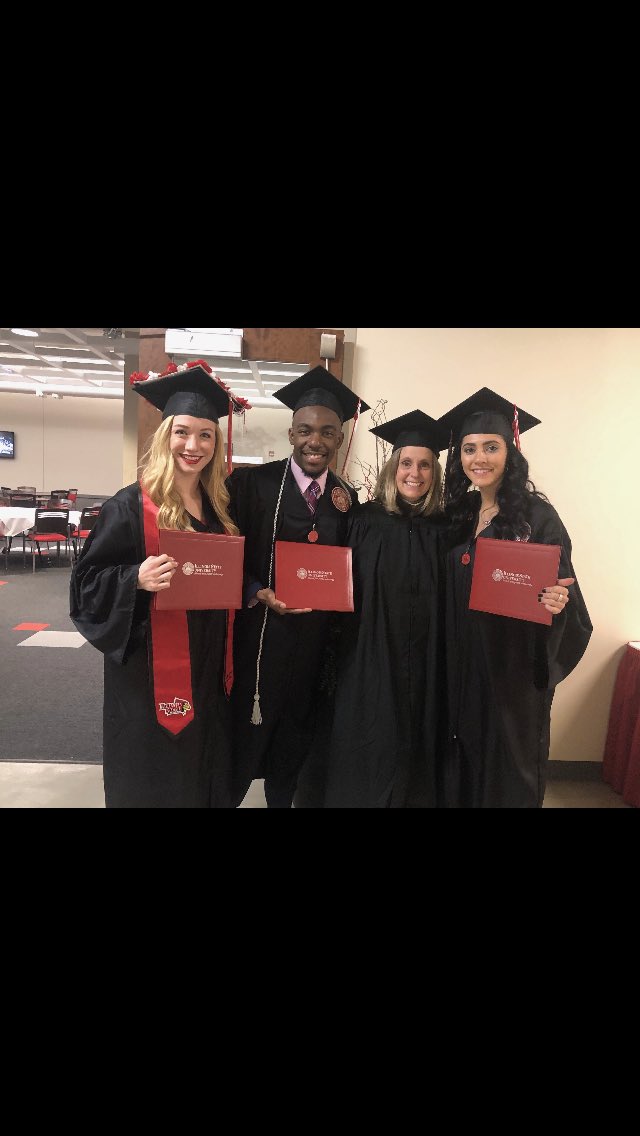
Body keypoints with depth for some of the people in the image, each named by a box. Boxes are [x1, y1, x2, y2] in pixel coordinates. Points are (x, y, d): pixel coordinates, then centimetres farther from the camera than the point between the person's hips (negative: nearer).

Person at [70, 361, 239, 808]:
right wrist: (138, 579, -28)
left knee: (204, 771, 18)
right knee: (152, 778, 10)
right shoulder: (132, 505, -12)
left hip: (207, 666, 6)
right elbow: (89, 581, -11)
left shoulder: (220, 507, 6)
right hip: (152, 667, -5)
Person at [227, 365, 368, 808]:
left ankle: (283, 798, 40)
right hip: (258, 635, -3)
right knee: (242, 742, 9)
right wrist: (261, 594, -20)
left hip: (316, 642, 4)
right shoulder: (252, 484, -7)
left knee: (294, 746, 19)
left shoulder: (347, 499, 6)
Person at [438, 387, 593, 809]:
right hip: (461, 670, 5)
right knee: (461, 772, 18)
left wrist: (558, 604, -32)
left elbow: (564, 592, -12)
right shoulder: (458, 513, 5)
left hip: (512, 673, -5)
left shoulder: (537, 516, -11)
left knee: (506, 778, 11)